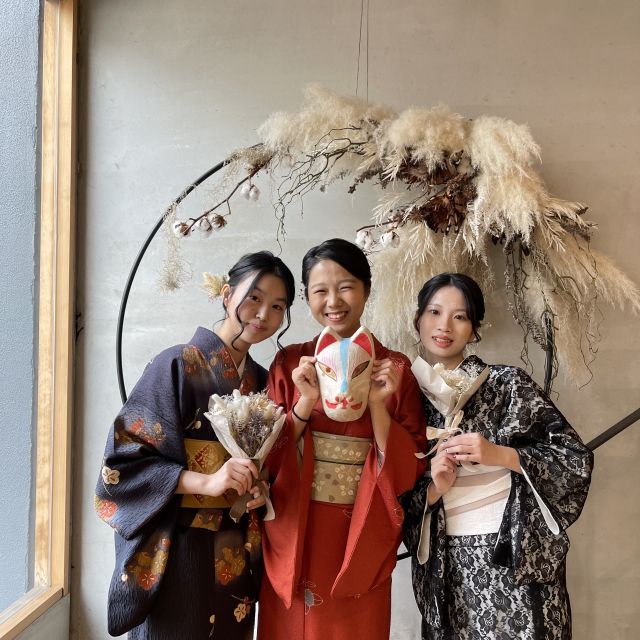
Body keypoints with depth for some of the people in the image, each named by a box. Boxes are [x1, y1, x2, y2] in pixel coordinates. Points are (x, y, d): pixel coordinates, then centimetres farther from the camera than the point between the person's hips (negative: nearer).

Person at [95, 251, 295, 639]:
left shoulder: (263, 380, 5)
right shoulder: (178, 365, -13)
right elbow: (122, 461, -15)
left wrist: (260, 489, -5)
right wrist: (206, 481, -24)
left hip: (237, 553, 6)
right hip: (179, 548, -5)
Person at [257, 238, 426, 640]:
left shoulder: (395, 369, -4)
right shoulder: (290, 363, -1)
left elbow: (409, 470, -7)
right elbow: (268, 458, -4)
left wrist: (378, 404, -20)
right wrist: (305, 402, -18)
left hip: (361, 540, 0)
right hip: (295, 538, 1)